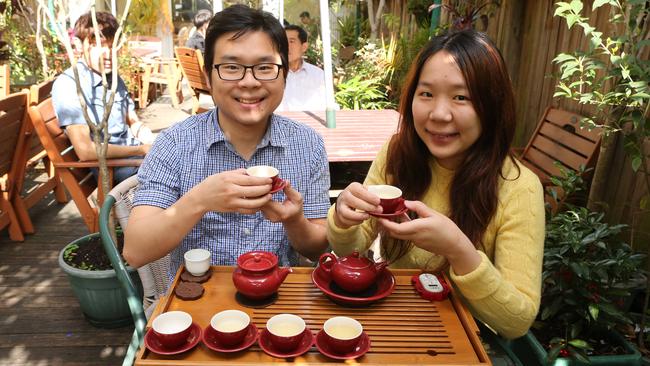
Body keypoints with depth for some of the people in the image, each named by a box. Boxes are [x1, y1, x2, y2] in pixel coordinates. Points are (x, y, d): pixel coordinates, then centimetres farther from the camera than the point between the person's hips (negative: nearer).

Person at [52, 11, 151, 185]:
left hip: (136, 153, 8)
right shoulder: (67, 84, -13)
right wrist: (141, 150, -16)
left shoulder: (115, 79, 10)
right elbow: (85, 150, -20)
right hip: (110, 167, -7)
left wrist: (150, 143, -4)